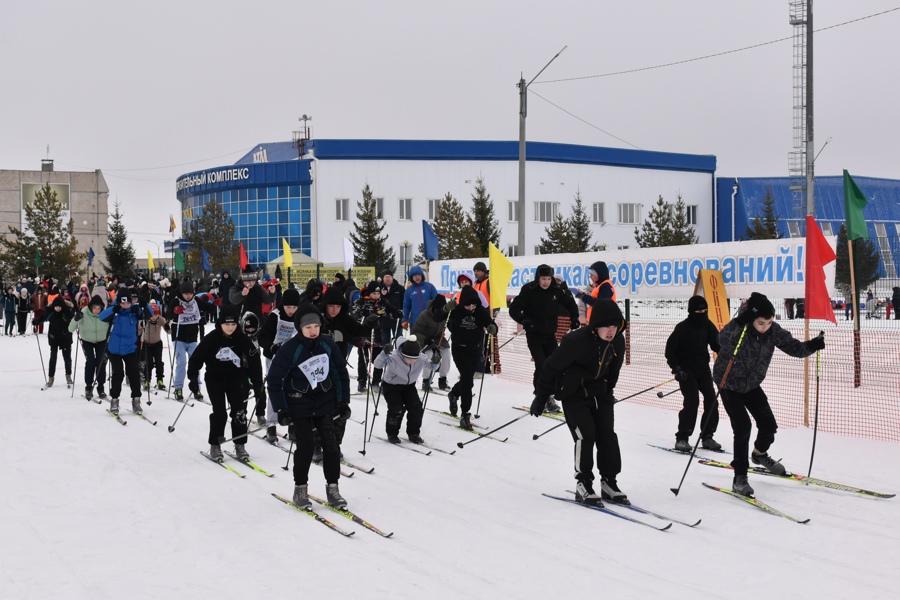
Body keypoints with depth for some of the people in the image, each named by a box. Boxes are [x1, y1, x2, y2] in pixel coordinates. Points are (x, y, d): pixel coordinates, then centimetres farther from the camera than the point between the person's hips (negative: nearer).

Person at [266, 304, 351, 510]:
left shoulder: (327, 344, -6)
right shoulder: (290, 349, -16)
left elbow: (341, 372, 5)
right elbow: (274, 379, -10)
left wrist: (343, 401, 3)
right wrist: (281, 409, -12)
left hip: (325, 402, 3)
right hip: (299, 404, -3)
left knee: (330, 443, -4)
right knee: (306, 445, -8)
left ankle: (333, 488, 7)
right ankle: (300, 489, 9)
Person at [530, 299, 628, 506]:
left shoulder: (618, 341, -9)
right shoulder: (577, 341, -28)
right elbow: (552, 366, -18)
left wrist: (608, 392, 19)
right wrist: (541, 397, -10)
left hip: (599, 392, 6)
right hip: (574, 394, -6)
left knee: (607, 436, 1)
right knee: (585, 436, -14)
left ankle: (609, 483, 12)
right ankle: (583, 485, -2)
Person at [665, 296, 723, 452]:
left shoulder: (708, 325, 1)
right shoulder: (682, 328, -13)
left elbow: (716, 344, 9)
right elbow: (670, 350, -10)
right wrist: (676, 369, -20)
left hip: (703, 369, 5)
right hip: (686, 371, -5)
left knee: (711, 400, -1)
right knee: (692, 401, -16)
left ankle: (707, 436, 12)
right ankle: (682, 438, -7)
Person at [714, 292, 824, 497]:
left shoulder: (774, 331, -14)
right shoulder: (738, 327, -28)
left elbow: (794, 347, -9)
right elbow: (724, 339, -46)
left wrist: (813, 345, -28)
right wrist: (743, 319, -58)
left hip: (751, 384, 5)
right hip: (730, 384, -5)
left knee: (768, 425, 7)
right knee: (742, 426, -16)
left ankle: (760, 454, 41)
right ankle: (740, 478, -7)